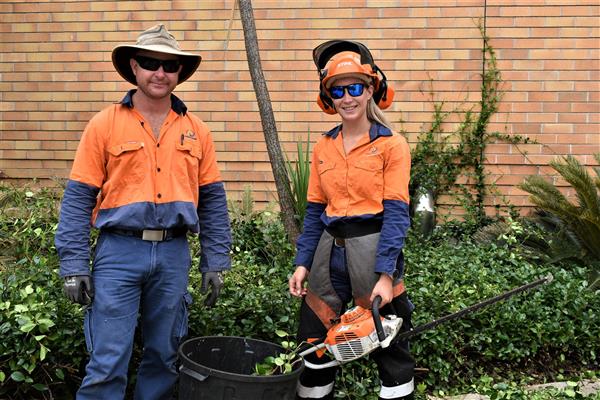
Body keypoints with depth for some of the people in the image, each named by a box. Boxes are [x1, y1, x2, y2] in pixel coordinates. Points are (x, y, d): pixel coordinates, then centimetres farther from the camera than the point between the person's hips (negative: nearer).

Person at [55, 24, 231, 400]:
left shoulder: (196, 130, 8)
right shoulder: (104, 124, -1)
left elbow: (213, 201, 10)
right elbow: (78, 199, -2)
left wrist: (215, 262, 6)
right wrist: (74, 266, -7)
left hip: (174, 255, 3)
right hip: (119, 252, -3)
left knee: (164, 358, 14)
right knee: (107, 364, -1)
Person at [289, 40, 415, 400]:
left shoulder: (391, 145, -6)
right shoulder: (323, 148, 9)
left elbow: (396, 213, -11)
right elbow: (315, 211, 12)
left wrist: (385, 274, -18)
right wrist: (303, 263, 4)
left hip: (372, 248, -5)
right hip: (330, 250, 5)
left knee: (389, 347, 6)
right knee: (314, 343, 12)